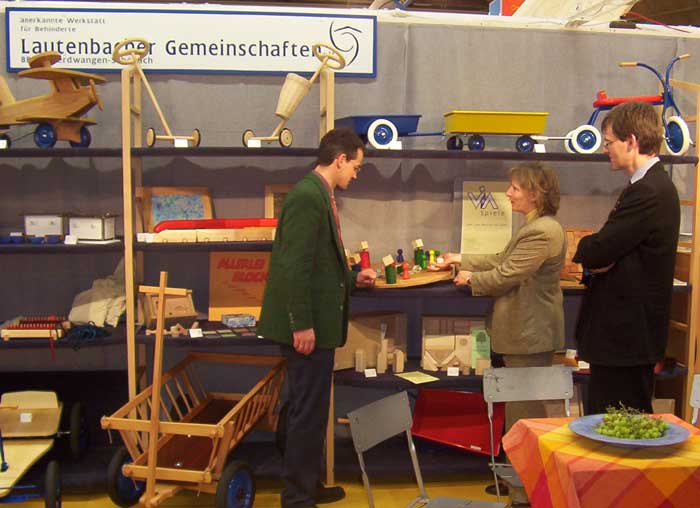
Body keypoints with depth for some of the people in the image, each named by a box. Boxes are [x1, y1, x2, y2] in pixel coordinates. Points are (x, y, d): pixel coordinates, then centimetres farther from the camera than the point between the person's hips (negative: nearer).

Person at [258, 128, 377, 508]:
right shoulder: (307, 196, -17)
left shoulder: (319, 195, 14)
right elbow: (295, 266, -23)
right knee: (308, 411, -1)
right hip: (307, 326, -10)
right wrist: (302, 324, -22)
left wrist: (352, 278, 15)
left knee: (312, 409, 18)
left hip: (317, 323, 10)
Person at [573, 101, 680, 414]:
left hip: (627, 334, -10)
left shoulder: (648, 192, -20)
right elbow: (613, 252, 13)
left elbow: (597, 252, -23)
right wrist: (596, 258, -9)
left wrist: (583, 249, -1)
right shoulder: (652, 185, 14)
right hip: (628, 331, 10)